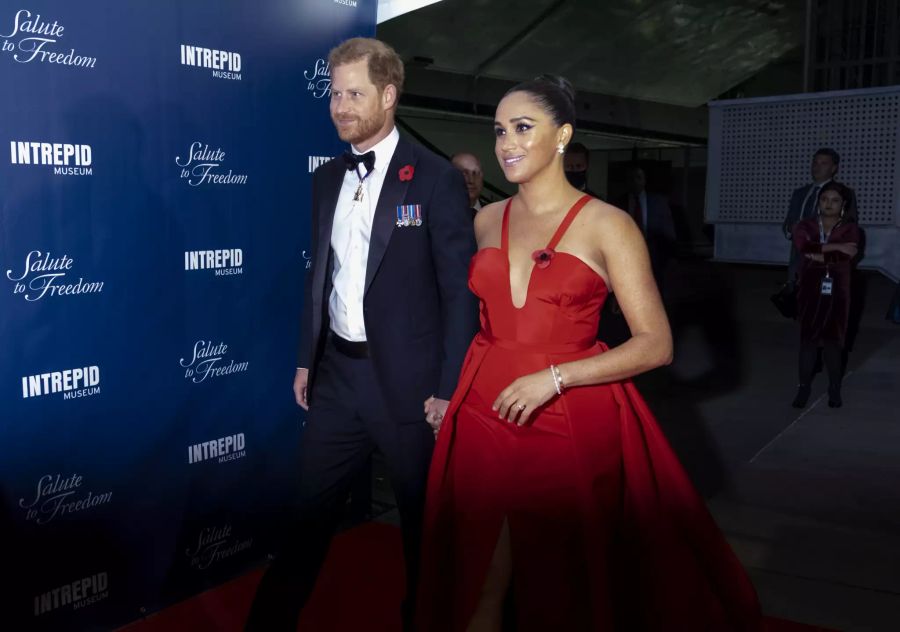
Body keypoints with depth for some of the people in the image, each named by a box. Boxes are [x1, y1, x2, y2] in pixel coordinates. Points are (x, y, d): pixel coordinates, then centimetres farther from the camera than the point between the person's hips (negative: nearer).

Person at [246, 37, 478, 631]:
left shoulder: (436, 178, -10)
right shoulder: (328, 178, 9)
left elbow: (461, 290, -11)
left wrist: (449, 387, -13)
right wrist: (307, 358, 12)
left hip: (407, 379, -5)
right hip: (337, 373, 5)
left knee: (423, 520, 13)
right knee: (308, 512, 15)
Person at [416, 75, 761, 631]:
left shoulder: (608, 226, -5)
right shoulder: (485, 221, 8)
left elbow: (656, 345, -9)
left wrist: (553, 377, -18)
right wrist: (448, 388, 5)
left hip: (570, 425, -3)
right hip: (482, 418, 4)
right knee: (478, 587, 10)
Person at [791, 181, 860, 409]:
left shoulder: (850, 228, 2)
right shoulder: (805, 225, 4)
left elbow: (848, 254, -16)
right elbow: (803, 246, -17)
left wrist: (819, 255, -15)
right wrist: (835, 247, -18)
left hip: (837, 292, 0)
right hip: (811, 291, 1)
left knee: (833, 339, 4)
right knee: (808, 339, 2)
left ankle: (834, 389, 15)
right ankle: (804, 387, 10)